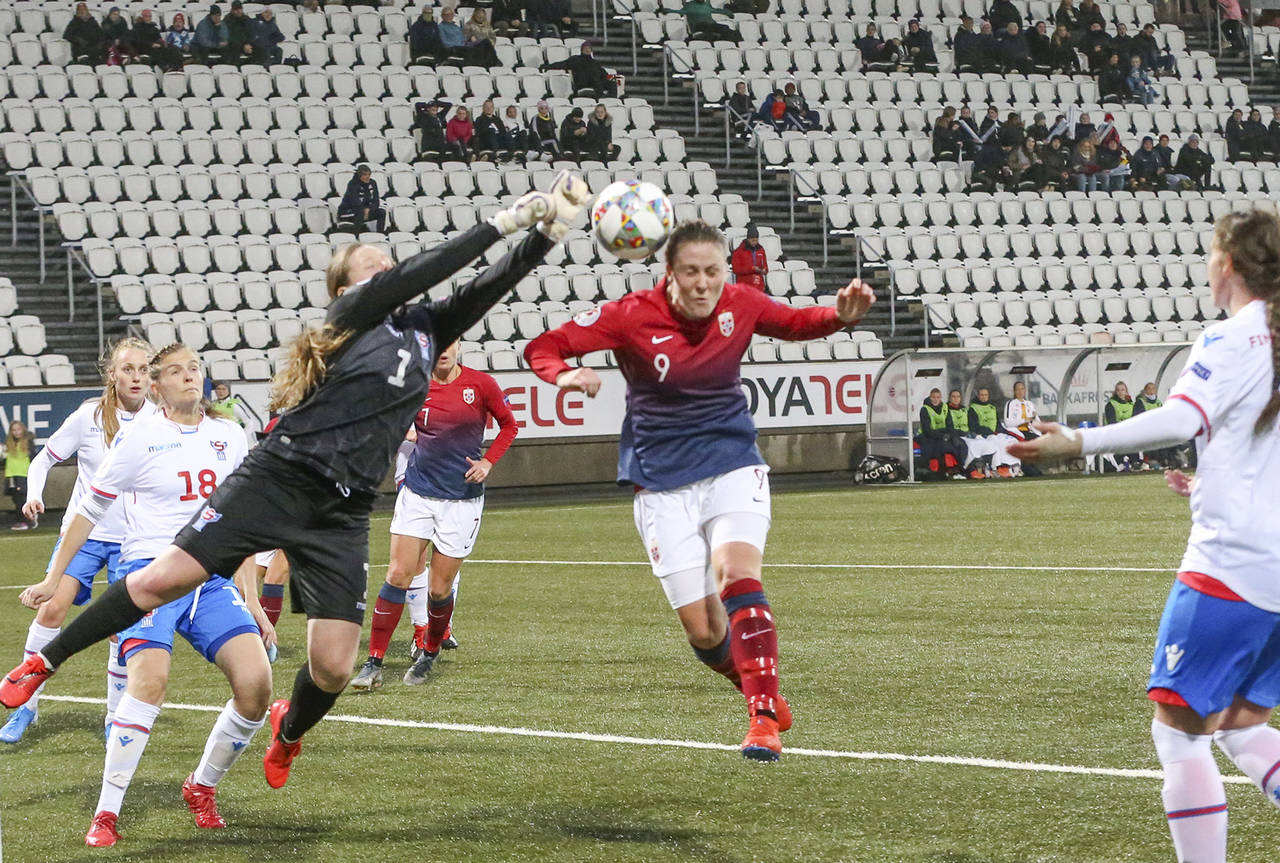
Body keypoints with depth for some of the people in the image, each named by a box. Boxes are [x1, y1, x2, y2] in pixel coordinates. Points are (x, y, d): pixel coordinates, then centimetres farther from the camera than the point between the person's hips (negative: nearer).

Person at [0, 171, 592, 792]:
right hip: (277, 479, -4)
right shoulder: (352, 315, 2)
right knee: (159, 581, -14)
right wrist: (500, 223, -14)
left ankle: (288, 733, 30)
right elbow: (413, 275, -12)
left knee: (333, 668, -4)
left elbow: (492, 284, 8)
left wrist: (553, 227, -6)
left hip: (341, 516, 4)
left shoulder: (425, 329, 16)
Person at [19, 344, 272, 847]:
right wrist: (53, 579, 10)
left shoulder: (228, 438, 12)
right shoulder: (139, 437, -2)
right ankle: (105, 814, -20)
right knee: (150, 678, -29)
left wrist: (250, 600, 17)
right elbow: (90, 511, 8)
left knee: (255, 683, -15)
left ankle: (202, 787, 11)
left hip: (213, 578, 5)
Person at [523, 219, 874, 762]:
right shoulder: (632, 315, -13)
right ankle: (765, 696, 25)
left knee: (738, 575, -27)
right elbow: (542, 348, -10)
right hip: (662, 482, -1)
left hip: (732, 466, 1)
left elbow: (796, 324, 15)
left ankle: (764, 719, -27)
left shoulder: (740, 305, -5)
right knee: (703, 631, -3)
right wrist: (565, 375, -33)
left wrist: (842, 315, -6)